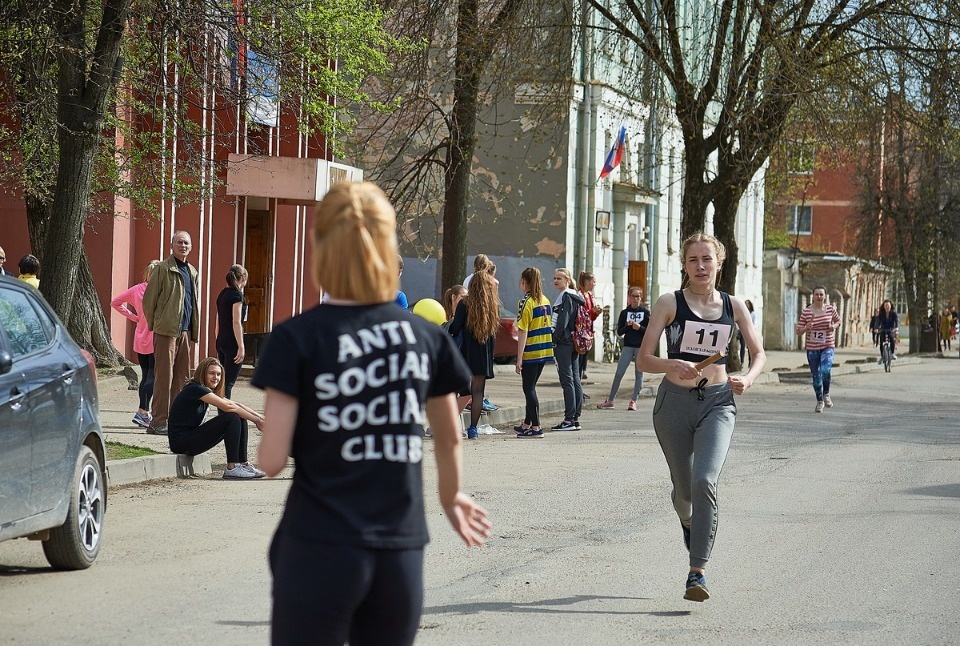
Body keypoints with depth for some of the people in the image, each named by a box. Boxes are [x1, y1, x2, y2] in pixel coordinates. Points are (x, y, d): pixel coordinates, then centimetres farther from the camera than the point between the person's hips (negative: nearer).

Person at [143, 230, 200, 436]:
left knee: (182, 376, 9)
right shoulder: (163, 269, -5)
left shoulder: (193, 273, 17)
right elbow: (148, 300, -3)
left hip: (185, 332, 7)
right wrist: (153, 325, -2)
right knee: (164, 376, -7)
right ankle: (159, 422, -5)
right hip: (166, 331, -7)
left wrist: (194, 331, 16)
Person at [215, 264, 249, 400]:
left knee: (223, 381, 11)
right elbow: (236, 322, -16)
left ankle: (222, 409, 13)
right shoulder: (237, 294, -10)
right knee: (228, 383, -8)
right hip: (232, 342, -8)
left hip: (221, 342, 8)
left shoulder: (222, 294, 14)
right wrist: (241, 346, -16)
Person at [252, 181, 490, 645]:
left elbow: (272, 460, -9)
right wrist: (450, 497, 39)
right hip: (401, 554, 4)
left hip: (319, 553, -3)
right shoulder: (426, 337, 5)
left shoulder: (298, 338, -7)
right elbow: (449, 439, 20)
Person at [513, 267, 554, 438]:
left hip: (531, 352, -8)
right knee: (530, 387, 17)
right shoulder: (546, 301, 9)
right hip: (544, 351, 8)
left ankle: (536, 427, -3)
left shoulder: (526, 302, -13)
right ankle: (527, 424, 25)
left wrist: (519, 358, -14)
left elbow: (523, 332, -16)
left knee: (529, 388, -1)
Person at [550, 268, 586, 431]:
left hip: (563, 343, -10)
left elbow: (562, 322, -17)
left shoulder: (565, 297, -11)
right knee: (575, 380, 9)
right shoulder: (576, 297, 17)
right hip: (574, 342, 10)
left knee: (567, 380, -9)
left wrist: (554, 340, -13)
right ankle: (575, 418, 12)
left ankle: (569, 420, -9)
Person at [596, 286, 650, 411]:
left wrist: (639, 327, -15)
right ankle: (610, 400, 2)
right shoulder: (624, 313, 7)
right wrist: (627, 326, -12)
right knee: (619, 373, -3)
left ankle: (633, 401, 8)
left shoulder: (646, 312, 3)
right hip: (628, 346, 1)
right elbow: (619, 332, 6)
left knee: (639, 374, 2)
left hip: (641, 347, -1)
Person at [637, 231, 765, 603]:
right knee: (683, 488, 12)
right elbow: (643, 360, -6)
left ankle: (697, 572, -18)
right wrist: (673, 366, -26)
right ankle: (689, 522, 50)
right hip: (675, 402, 0)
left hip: (717, 403, 0)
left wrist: (748, 378, -7)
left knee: (704, 481, -20)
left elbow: (759, 353, 14)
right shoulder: (670, 303, -3)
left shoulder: (733, 306, 4)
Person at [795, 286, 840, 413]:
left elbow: (838, 321, 19)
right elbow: (799, 331, 0)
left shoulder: (831, 309, -1)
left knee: (825, 370, -24)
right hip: (812, 348, 1)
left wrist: (834, 326, -4)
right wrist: (806, 328, -21)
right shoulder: (806, 312, -5)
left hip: (827, 347, -1)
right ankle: (820, 401, 27)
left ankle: (826, 394, 4)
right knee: (816, 376, 7)